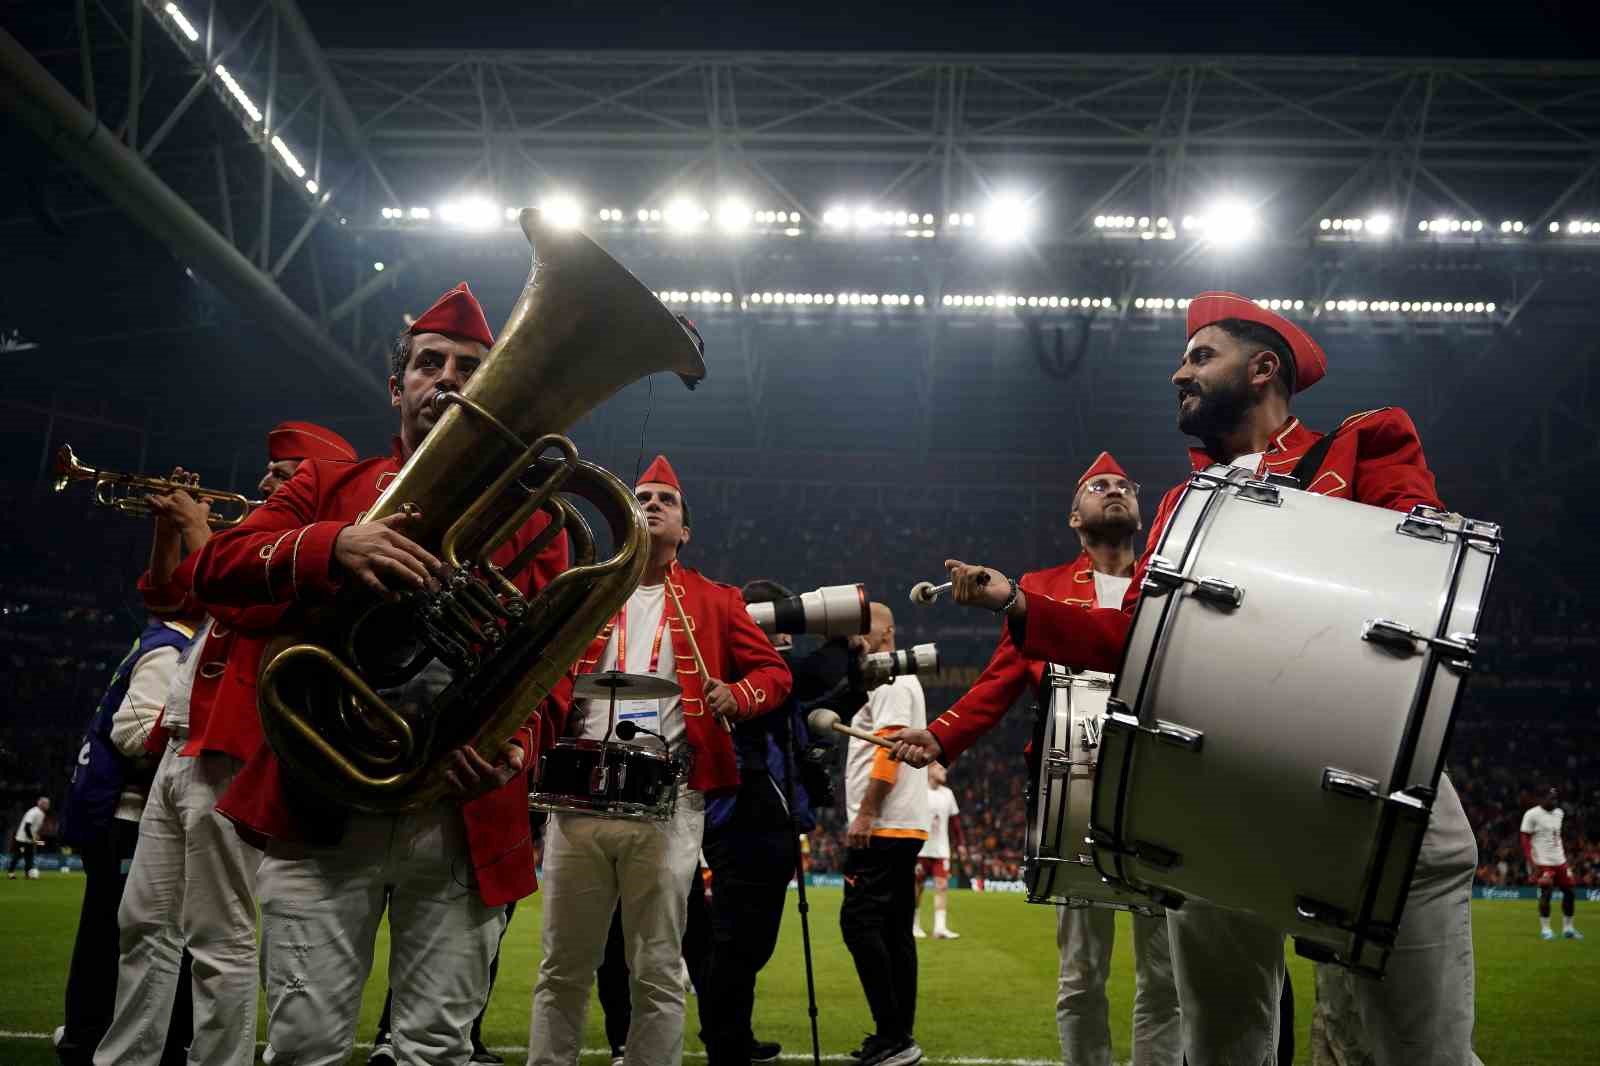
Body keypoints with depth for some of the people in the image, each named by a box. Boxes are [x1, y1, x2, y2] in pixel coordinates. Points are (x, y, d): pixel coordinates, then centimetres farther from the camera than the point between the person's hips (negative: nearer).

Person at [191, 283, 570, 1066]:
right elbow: (214, 568, 0)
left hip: (465, 815, 0)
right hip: (322, 800, 0)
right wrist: (333, 545, -20)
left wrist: (515, 742, -18)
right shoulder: (326, 486, 15)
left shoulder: (531, 517, 12)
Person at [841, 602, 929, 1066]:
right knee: (895, 930, 9)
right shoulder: (891, 681, 24)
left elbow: (888, 750, -18)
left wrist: (864, 814, -20)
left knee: (859, 921, -12)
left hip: (884, 827, -10)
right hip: (903, 828, 10)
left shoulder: (890, 680, -8)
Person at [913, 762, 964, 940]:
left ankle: (940, 927, -9)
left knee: (942, 886, -7)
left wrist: (960, 843, 16)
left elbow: (954, 820, 18)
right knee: (917, 887, 5)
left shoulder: (947, 794, 9)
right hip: (920, 850, -4)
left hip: (941, 850, 4)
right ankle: (914, 926, 18)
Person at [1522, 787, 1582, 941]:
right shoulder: (1532, 814, -9)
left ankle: (1568, 928, 19)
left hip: (1560, 861, 7)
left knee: (1570, 891, 6)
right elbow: (1525, 840, -11)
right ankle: (1545, 929, 3)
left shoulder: (1559, 813, 13)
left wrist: (1564, 857, 17)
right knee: (1546, 893, -10)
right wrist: (1531, 863, -17)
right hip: (1542, 863, -7)